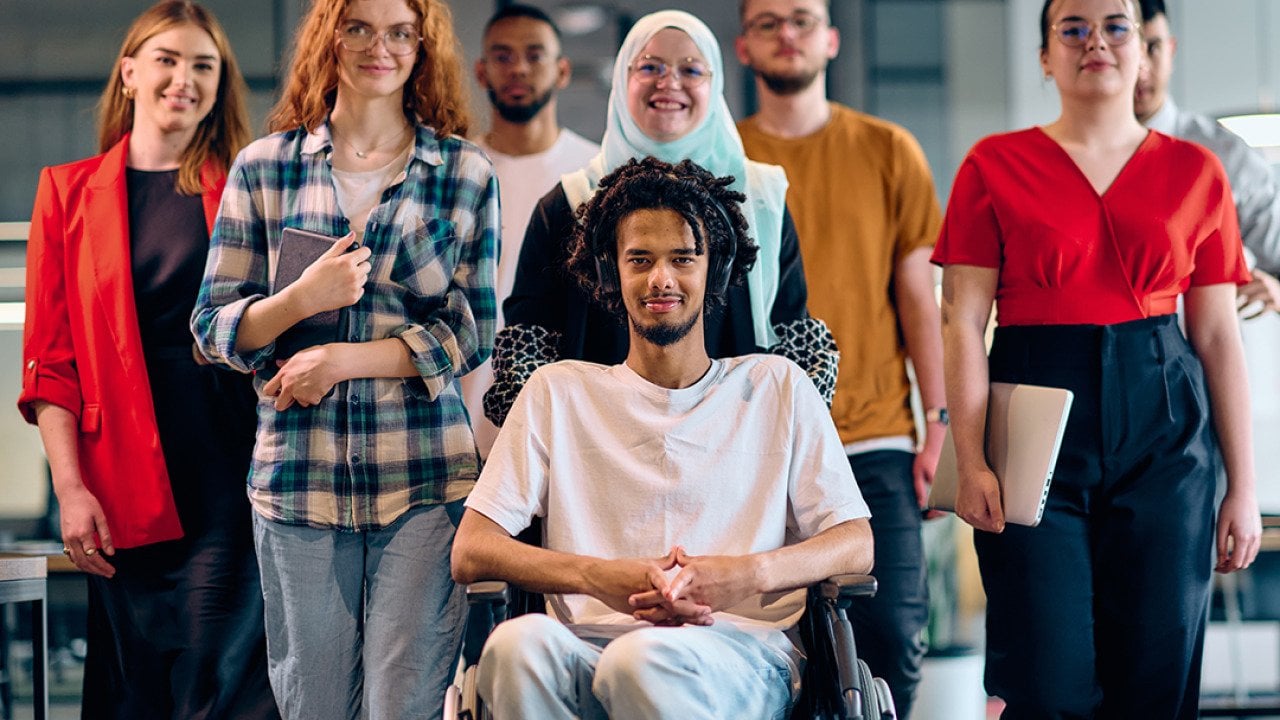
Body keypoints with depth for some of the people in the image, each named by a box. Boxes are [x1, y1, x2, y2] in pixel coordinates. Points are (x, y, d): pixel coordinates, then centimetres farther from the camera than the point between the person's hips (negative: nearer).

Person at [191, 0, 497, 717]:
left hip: (426, 479, -1)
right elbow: (214, 326, 7)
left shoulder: (467, 173, 6)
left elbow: (473, 331, 3)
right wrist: (305, 297, -12)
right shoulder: (265, 166, 8)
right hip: (299, 478, 1)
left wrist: (340, 359, -7)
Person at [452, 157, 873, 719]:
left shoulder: (777, 388, 19)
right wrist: (598, 577, -10)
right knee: (520, 642, -35)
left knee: (644, 659, -38)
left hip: (740, 656, -1)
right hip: (591, 645, 2)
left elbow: (856, 546, 11)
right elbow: (469, 553, 9)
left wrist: (750, 574, -11)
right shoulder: (558, 393, 19)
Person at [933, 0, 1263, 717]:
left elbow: (1219, 336, 9)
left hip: (1163, 429, 2)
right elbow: (963, 322, 0)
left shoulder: (1195, 172, 9)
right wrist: (971, 462, -11)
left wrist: (1243, 487, 5)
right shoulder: (995, 166, 5)